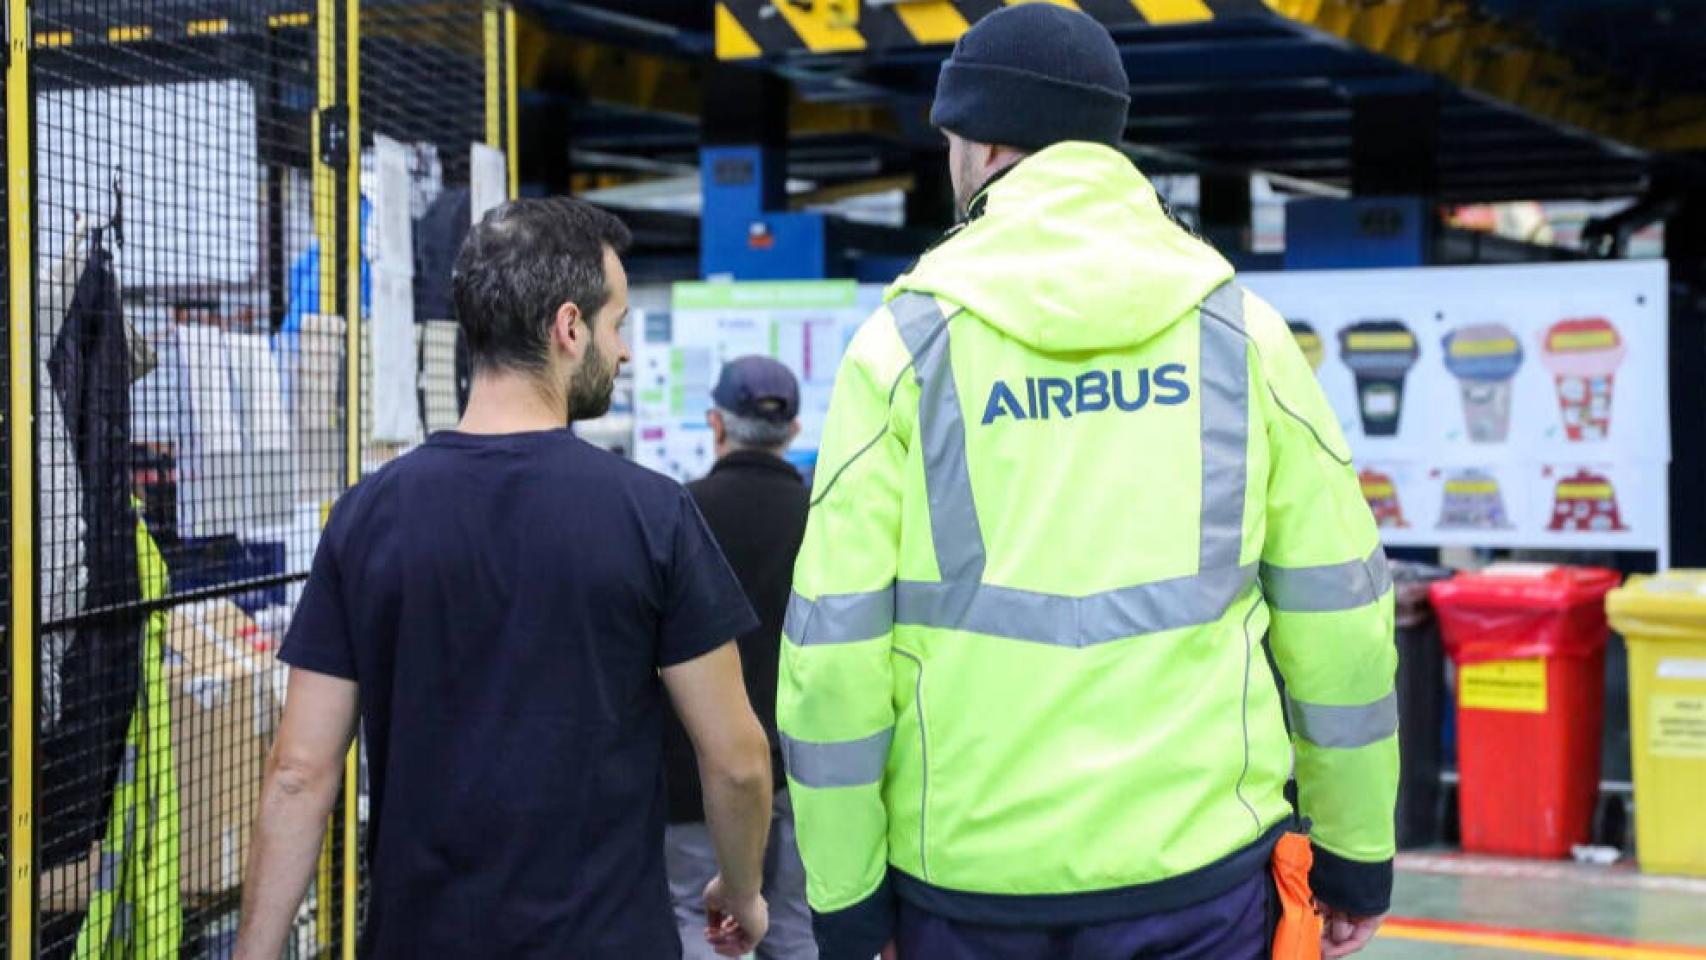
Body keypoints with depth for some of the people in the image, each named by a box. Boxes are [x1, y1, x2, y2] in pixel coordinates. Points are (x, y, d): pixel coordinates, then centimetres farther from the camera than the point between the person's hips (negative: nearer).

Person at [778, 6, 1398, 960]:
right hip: (1197, 856, 1)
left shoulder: (904, 344, -2)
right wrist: (1358, 850, 13)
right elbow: (1336, 606, 3)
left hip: (965, 870, 0)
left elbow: (835, 640, -4)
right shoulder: (1239, 329, 2)